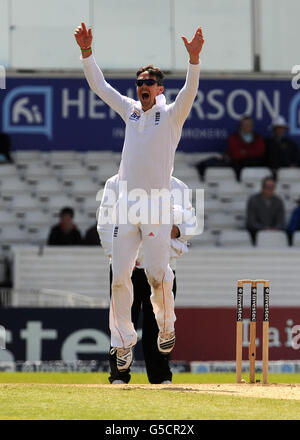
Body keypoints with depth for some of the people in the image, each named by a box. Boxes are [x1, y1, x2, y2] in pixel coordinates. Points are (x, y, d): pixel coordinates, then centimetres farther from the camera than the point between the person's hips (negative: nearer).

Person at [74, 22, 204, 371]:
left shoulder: (171, 115, -1)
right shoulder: (130, 110, 13)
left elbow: (189, 93, -19)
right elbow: (99, 86, 15)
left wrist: (194, 60, -34)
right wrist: (86, 51, 5)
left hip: (157, 204, -4)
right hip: (125, 204, 4)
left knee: (157, 273, -7)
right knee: (119, 275, -1)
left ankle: (166, 326, 19)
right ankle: (123, 342, 6)